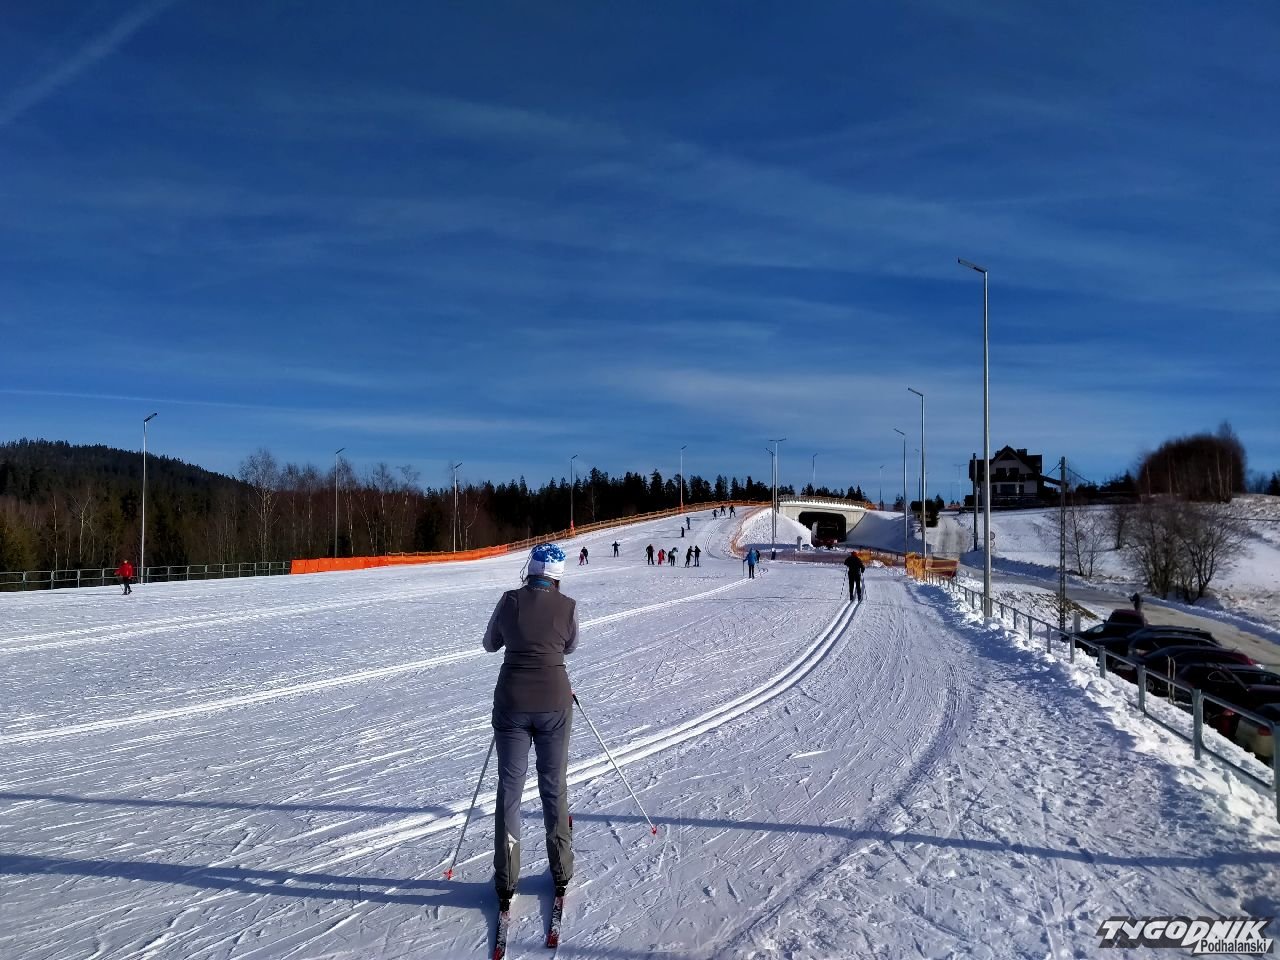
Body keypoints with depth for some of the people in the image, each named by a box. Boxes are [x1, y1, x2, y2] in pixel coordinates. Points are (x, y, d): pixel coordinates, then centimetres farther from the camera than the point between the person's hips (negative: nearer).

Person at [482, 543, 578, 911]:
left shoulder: (510, 600, -4)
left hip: (512, 702, 0)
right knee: (554, 787, 14)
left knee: (510, 788, 10)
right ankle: (561, 873, 25)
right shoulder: (567, 606, -4)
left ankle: (506, 883, 14)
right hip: (554, 703, 0)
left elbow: (490, 644, 11)